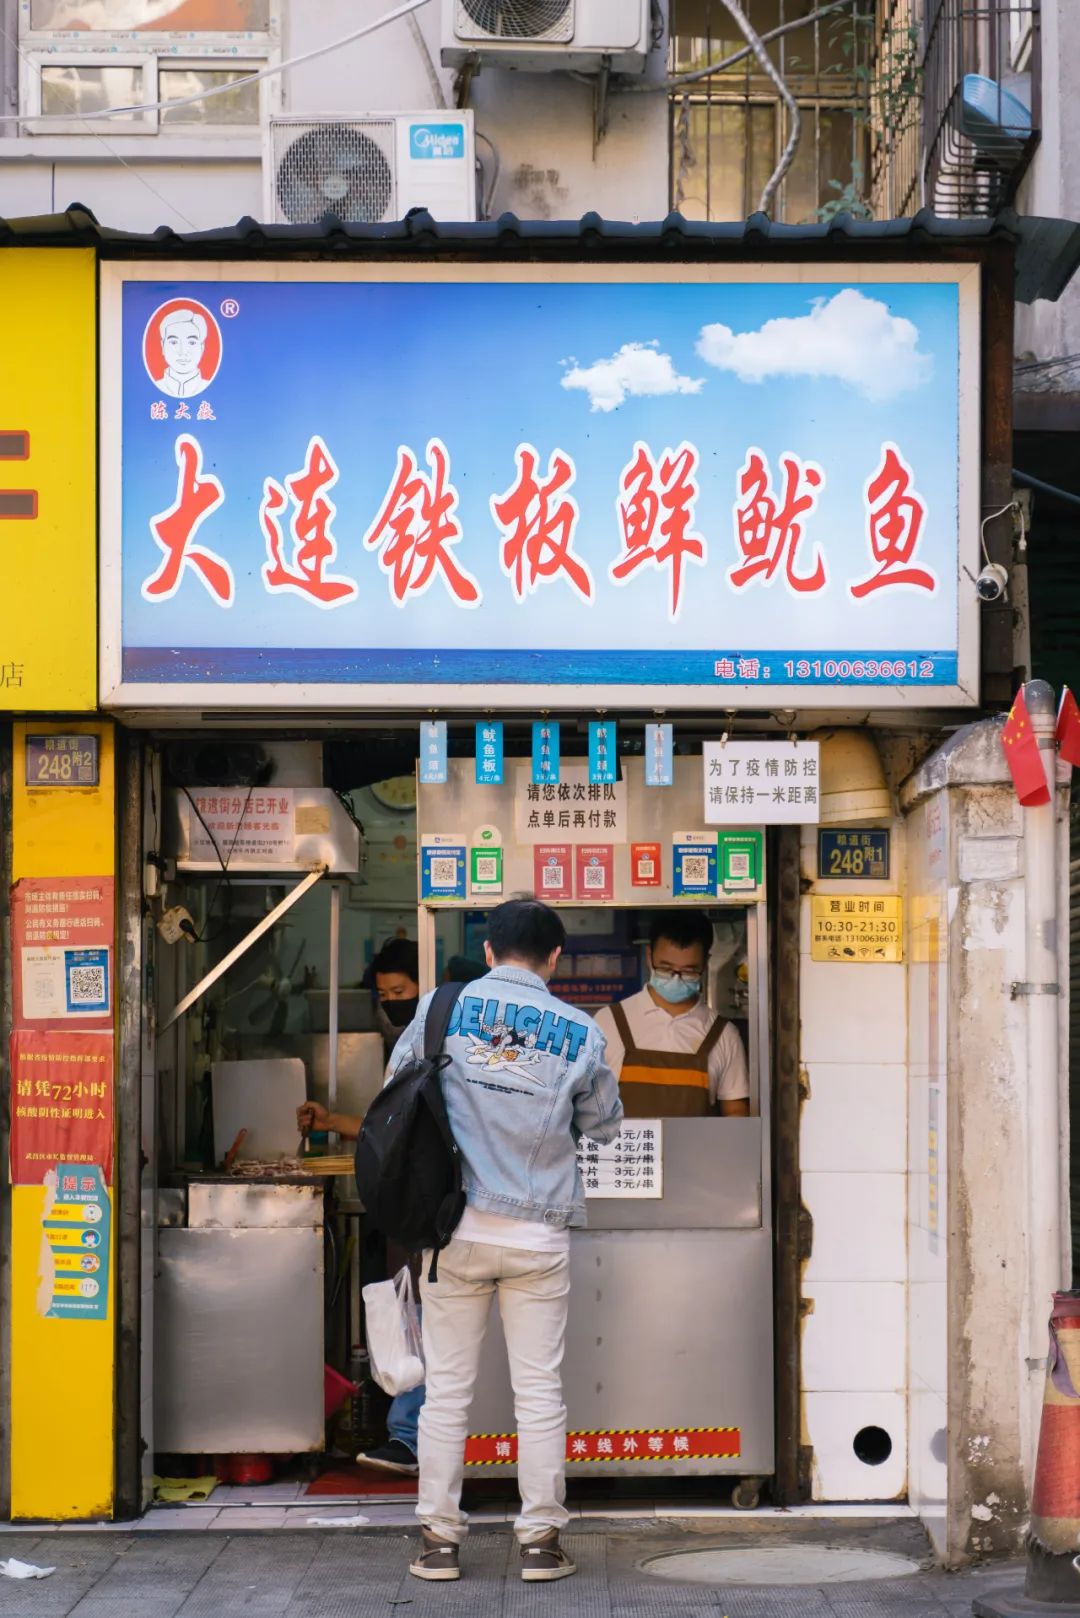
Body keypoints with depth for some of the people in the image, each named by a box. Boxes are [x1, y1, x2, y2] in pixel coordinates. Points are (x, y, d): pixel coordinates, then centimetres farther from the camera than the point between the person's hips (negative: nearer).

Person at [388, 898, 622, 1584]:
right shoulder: (579, 1033, -2)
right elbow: (604, 1125, 9)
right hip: (538, 1234, -1)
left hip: (454, 1228, 1)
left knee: (447, 1390, 8)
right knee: (540, 1393, 8)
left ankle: (439, 1541, 13)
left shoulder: (441, 1009, -2)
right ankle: (541, 1541, 12)